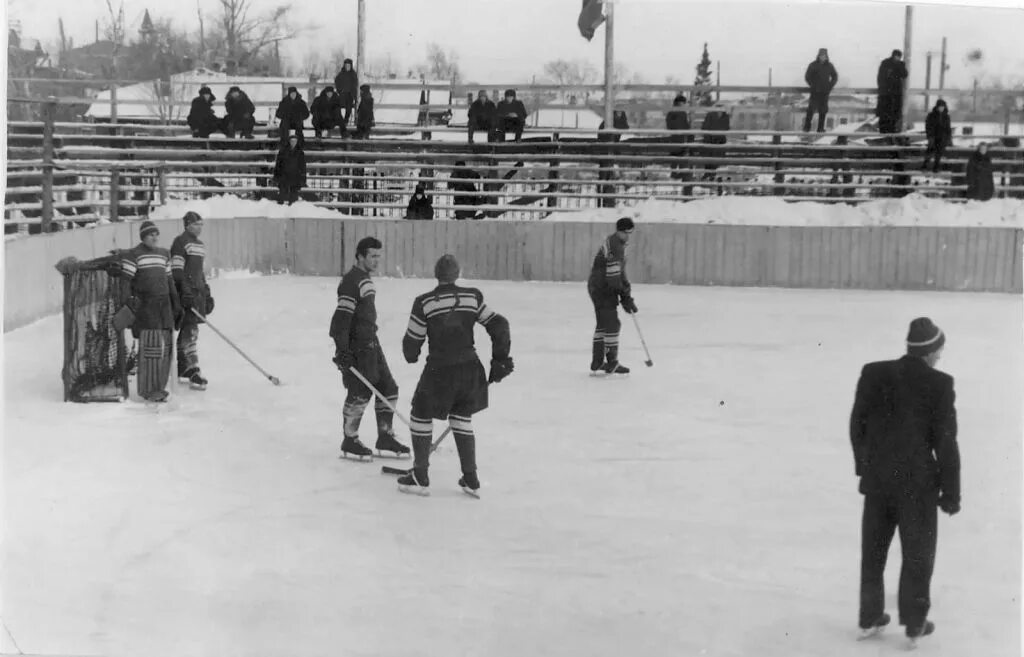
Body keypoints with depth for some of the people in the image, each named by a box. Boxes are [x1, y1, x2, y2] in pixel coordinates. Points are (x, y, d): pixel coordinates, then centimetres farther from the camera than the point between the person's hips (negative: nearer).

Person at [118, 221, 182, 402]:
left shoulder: (164, 254, 16)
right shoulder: (134, 254, -4)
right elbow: (125, 280, -7)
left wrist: (176, 304, 19)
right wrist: (128, 301, -17)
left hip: (164, 306, 7)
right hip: (144, 306, -7)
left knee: (165, 345, 6)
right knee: (151, 345, -11)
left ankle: (158, 387, 16)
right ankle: (147, 389, -5)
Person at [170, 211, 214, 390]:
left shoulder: (200, 244, 19)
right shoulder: (180, 242, -9)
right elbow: (176, 271, -15)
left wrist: (207, 294, 21)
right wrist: (186, 293, -22)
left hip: (197, 292, 9)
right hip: (185, 292, -9)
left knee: (187, 330, 12)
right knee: (190, 330, -13)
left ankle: (181, 369, 18)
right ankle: (193, 372, -17)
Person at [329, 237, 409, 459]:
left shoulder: (367, 279, 15)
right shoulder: (351, 282, -16)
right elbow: (341, 317, -22)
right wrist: (342, 351, -25)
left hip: (370, 344, 10)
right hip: (356, 347, -10)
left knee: (388, 388, 9)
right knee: (360, 393, -6)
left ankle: (385, 436, 17)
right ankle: (349, 441, 7)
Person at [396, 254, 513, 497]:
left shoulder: (424, 303, -7)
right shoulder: (472, 297, 1)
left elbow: (412, 341, -1)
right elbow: (498, 325, 2)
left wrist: (411, 355, 22)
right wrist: (500, 359, 10)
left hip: (439, 370, -4)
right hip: (470, 369, 4)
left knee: (421, 417, 15)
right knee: (462, 419, 20)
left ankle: (420, 478, 19)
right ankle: (471, 480, 20)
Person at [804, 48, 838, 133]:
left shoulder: (829, 66, 7)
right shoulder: (813, 65, -1)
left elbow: (835, 77, 16)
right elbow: (807, 77, 0)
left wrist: (830, 87, 4)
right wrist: (813, 86, -6)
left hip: (825, 92, 3)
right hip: (815, 92, -3)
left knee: (823, 110, 1)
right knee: (811, 109, -9)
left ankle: (820, 128, 5)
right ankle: (807, 127, -5)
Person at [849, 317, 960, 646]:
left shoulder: (873, 374, -5)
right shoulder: (939, 384, -16)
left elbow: (857, 425, 3)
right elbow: (945, 443, -14)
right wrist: (950, 492, -5)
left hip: (876, 480, 4)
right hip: (917, 483, -4)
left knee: (873, 551, 17)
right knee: (918, 554, 12)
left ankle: (870, 618, 26)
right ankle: (914, 624, 19)